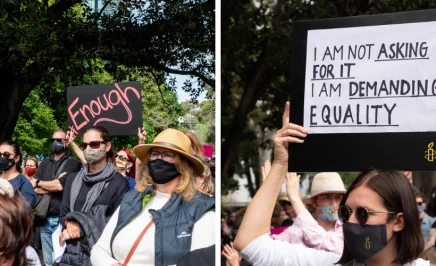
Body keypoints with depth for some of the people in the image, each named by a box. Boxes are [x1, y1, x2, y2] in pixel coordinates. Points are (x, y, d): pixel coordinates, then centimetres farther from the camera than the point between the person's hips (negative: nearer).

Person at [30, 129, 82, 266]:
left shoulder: (73, 163, -2)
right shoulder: (45, 163, 15)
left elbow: (60, 185, -14)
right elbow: (35, 189, 5)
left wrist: (38, 182, 1)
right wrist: (53, 185, -9)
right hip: (45, 218, 5)